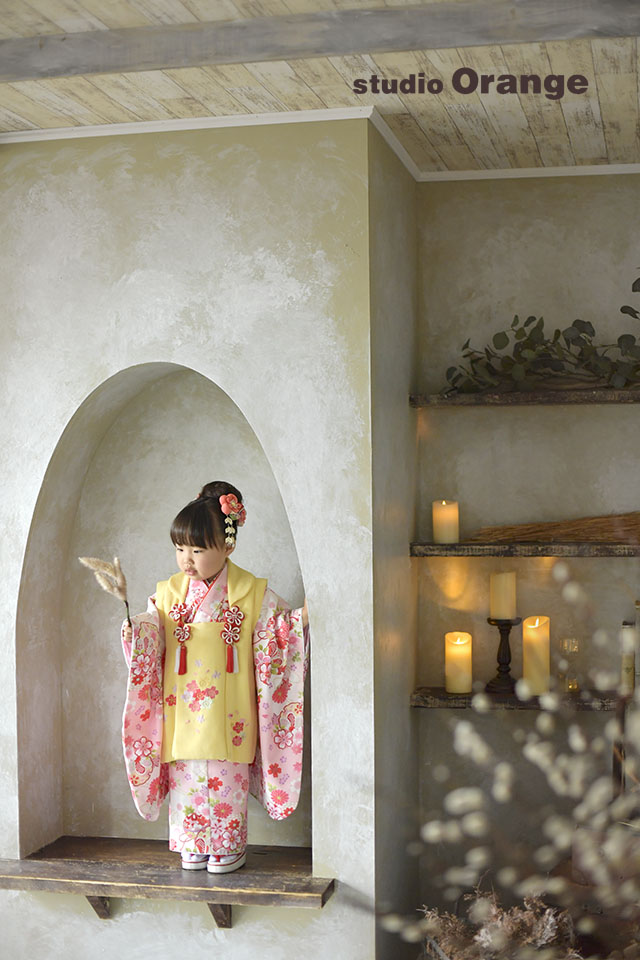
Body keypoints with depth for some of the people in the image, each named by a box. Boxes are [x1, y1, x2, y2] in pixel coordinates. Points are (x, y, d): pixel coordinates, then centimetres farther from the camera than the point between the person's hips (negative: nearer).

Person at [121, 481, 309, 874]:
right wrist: (133, 628, -18)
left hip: (228, 713, -2)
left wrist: (301, 619, -18)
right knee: (187, 777, 7)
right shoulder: (169, 593, 3)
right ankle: (194, 844, 23)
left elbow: (277, 635, 1)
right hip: (183, 708, 3)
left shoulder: (253, 594, -5)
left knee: (227, 779, 4)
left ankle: (229, 845, 21)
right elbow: (150, 636, 4)